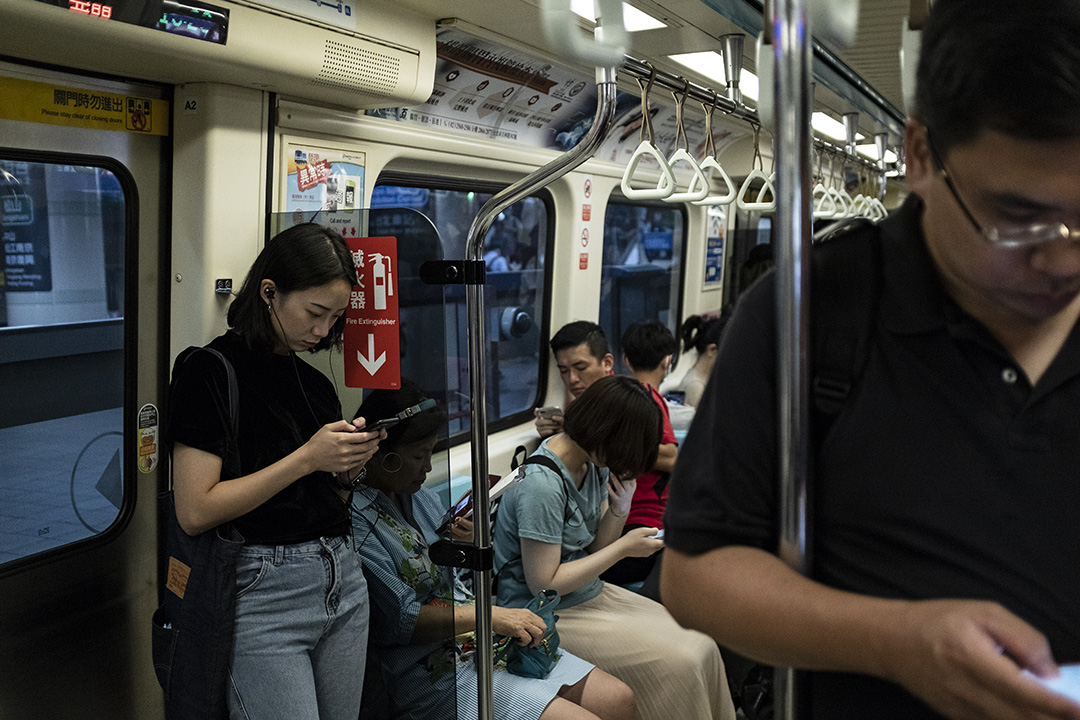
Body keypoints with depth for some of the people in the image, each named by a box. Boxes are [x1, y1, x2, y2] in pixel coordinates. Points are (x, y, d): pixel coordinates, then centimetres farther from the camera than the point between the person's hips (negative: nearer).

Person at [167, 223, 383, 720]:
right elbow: (195, 512, -17)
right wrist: (307, 458, -17)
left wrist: (349, 468, -2)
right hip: (264, 588, -7)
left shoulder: (315, 381, 12)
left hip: (343, 580, 7)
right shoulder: (212, 370, -9)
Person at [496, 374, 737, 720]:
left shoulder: (596, 463, 1)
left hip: (591, 592, 8)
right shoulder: (541, 486, -26)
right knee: (676, 664, -18)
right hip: (550, 615, -8)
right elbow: (544, 584, -22)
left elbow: (595, 549, 8)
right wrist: (624, 548, -18)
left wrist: (619, 510, -13)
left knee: (701, 646, -5)